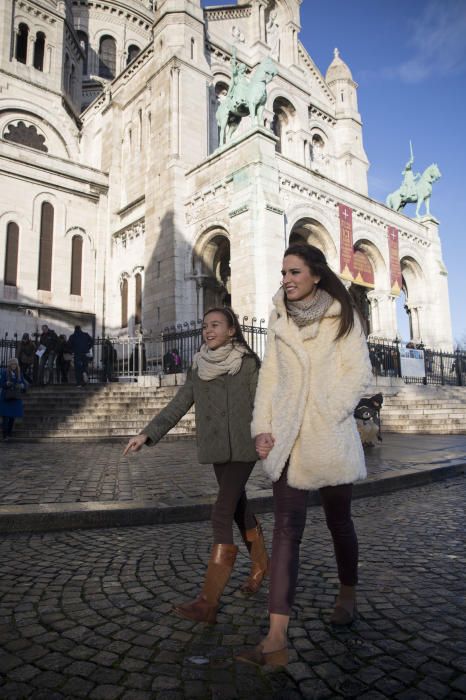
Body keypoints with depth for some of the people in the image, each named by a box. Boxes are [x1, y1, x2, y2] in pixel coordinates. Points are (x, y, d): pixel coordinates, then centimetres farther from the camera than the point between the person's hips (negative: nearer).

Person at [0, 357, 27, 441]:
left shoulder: (19, 374, 5)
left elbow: (24, 385, 4)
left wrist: (22, 386, -19)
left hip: (15, 398, 3)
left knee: (13, 417, 4)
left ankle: (9, 433, 19)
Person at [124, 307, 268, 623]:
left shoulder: (248, 363, -5)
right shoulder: (199, 367, 8)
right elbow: (178, 405, 5)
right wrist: (147, 434, -3)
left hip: (242, 448, -5)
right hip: (217, 450, 5)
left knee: (222, 514, -11)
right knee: (239, 508, 18)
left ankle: (208, 602, -6)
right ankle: (261, 564, 40)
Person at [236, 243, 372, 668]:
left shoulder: (343, 316, 0)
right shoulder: (279, 318, 9)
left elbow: (360, 374, -6)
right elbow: (269, 375, 7)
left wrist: (325, 417, -15)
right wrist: (262, 426, -1)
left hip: (330, 437, -2)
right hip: (286, 438, 2)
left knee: (339, 521, 16)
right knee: (286, 529, -3)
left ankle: (348, 594, 43)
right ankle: (276, 641, -1)